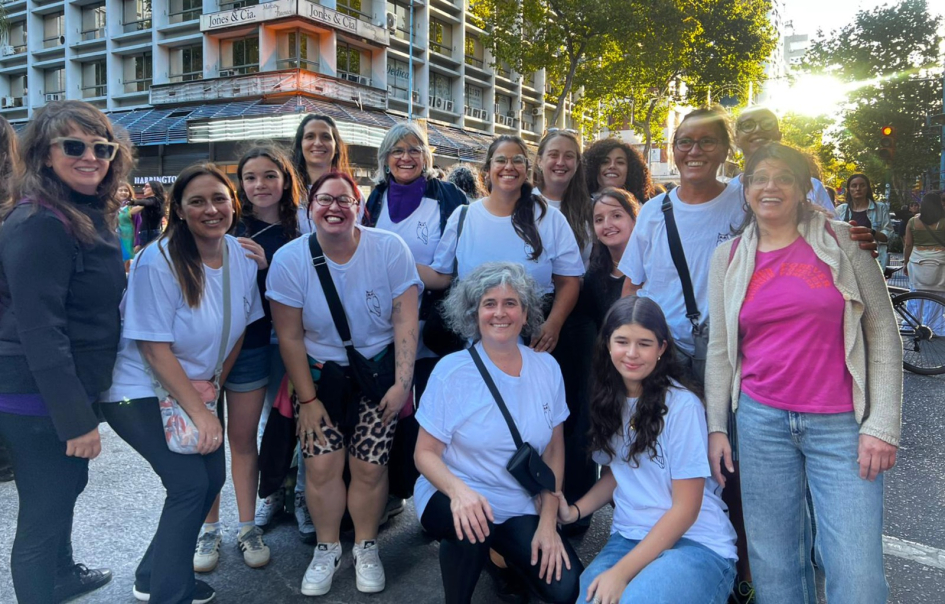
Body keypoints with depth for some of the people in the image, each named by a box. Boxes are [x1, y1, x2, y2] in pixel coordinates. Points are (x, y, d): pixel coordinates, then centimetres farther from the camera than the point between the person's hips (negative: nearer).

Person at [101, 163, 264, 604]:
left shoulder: (242, 256, -5)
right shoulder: (158, 262, -23)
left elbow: (240, 326, 7)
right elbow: (155, 348, -22)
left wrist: (215, 384, 0)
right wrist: (200, 412, -21)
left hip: (193, 387, 7)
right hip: (139, 391, -7)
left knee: (212, 476, 7)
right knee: (190, 482, -11)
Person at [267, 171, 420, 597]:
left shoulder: (390, 249, -12)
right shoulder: (289, 260, -9)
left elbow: (406, 321, -10)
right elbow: (290, 336, -4)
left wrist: (402, 384, -12)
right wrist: (307, 400, -3)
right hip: (320, 372, 1)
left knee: (369, 465, -5)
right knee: (321, 464, -6)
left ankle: (365, 547, 22)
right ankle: (327, 549, 21)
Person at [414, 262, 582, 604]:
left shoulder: (547, 368, -2)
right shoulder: (451, 371, -13)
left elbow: (554, 452, 4)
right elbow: (425, 453, -10)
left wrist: (548, 522, -5)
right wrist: (459, 490, -31)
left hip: (521, 508, 3)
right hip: (455, 497, -3)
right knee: (473, 524, -36)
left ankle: (506, 554, 17)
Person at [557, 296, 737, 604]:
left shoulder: (682, 405, -14)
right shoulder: (609, 400, 4)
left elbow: (685, 508, -12)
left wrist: (622, 572, -16)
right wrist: (575, 511, -2)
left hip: (697, 543, -4)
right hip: (628, 539, 5)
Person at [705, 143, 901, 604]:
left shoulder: (840, 241, 1)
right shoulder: (728, 258, 6)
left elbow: (883, 330, 0)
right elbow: (720, 349, 9)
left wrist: (883, 425, -6)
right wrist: (716, 427, 5)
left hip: (841, 425, -1)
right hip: (761, 422, 2)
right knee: (772, 563, 9)